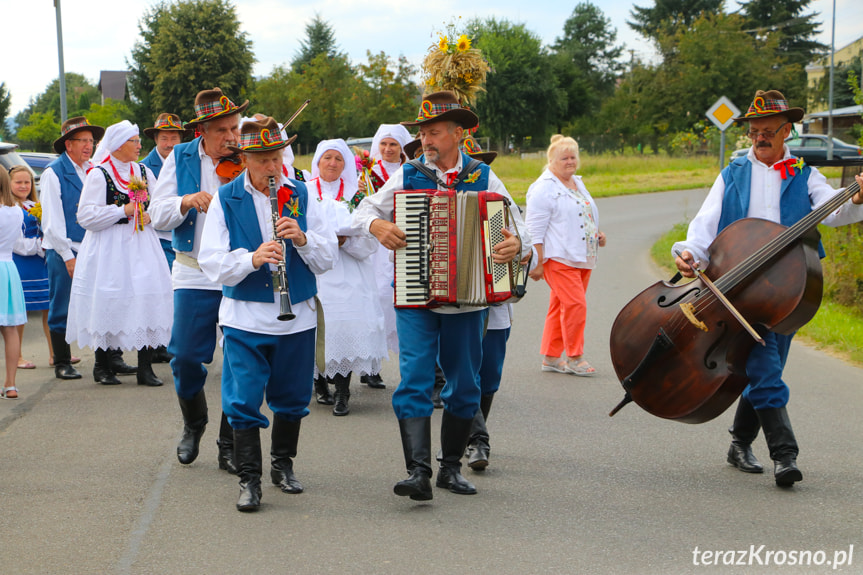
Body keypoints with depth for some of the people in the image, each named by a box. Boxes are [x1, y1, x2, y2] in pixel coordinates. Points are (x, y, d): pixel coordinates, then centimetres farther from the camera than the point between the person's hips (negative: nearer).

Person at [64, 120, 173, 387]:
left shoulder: (144, 172, 12)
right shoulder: (99, 174, -4)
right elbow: (86, 216, -10)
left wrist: (149, 215, -4)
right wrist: (123, 211, -13)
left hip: (142, 246, 4)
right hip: (109, 248, -4)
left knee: (147, 301, -4)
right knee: (107, 303, -2)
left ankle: (145, 367, 1)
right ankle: (102, 367, 10)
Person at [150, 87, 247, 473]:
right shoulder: (181, 159, 4)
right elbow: (158, 216, 0)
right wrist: (186, 202, -20)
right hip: (195, 274, 1)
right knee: (185, 357, -1)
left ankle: (230, 445, 13)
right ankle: (193, 424, 29)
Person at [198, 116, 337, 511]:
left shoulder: (300, 196, 5)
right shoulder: (225, 200, -1)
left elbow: (328, 258, 3)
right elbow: (212, 263, -8)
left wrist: (302, 239, -17)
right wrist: (252, 258, -26)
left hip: (297, 316, 3)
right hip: (245, 317, -2)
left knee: (292, 397, 13)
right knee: (243, 401, -6)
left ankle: (283, 465, 32)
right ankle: (249, 480, 2)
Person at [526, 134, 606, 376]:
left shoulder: (577, 183, 19)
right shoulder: (544, 188, -8)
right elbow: (535, 229, -12)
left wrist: (597, 234, 11)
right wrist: (537, 263, -17)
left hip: (581, 258, 8)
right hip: (558, 257, -8)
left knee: (560, 306, 10)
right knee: (575, 304, -14)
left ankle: (551, 357, 15)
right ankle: (574, 358, -6)